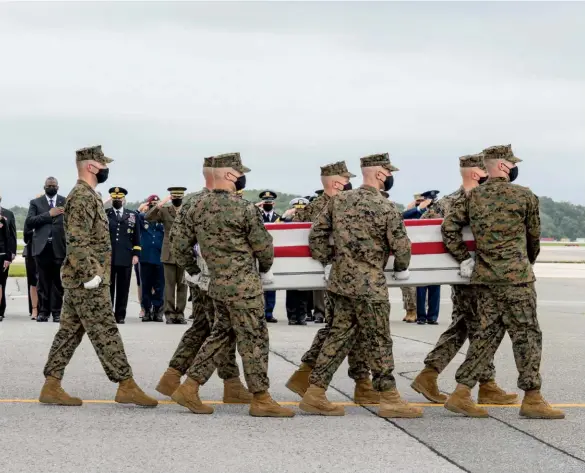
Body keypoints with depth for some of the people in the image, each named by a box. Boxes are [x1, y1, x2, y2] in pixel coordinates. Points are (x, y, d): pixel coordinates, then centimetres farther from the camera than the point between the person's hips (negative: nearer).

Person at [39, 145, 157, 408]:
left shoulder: (88, 195, 17)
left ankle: (51, 387, 10)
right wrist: (90, 275, -23)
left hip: (79, 280, 10)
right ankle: (126, 386, -3)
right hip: (87, 280, -10)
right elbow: (76, 242, -23)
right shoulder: (82, 197, -15)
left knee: (70, 332, 9)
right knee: (105, 334, -6)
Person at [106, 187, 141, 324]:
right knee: (107, 287, 0)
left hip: (125, 258, 1)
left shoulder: (132, 215, 14)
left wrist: (136, 254, 2)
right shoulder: (103, 214, 9)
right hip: (107, 257, -1)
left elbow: (136, 237, 11)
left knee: (123, 289, 2)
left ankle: (120, 315, 6)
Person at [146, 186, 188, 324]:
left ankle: (180, 313, 6)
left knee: (182, 285, 2)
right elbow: (148, 217, -10)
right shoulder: (164, 211, 4)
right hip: (169, 254, -1)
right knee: (169, 284, -1)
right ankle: (170, 314, 2)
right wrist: (160, 204, -17)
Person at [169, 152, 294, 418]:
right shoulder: (244, 209, -15)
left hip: (217, 285, 8)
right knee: (254, 339, 0)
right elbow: (263, 246, -9)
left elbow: (180, 244, 10)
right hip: (243, 286, -7)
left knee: (221, 334, 18)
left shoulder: (198, 209, 5)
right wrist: (265, 270, 10)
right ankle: (261, 399, 6)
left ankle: (189, 388, 15)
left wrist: (192, 269, 26)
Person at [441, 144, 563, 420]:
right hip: (516, 276, -6)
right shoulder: (525, 196, -3)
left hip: (484, 276, 6)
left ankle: (461, 394, 6)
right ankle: (532, 399, 3)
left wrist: (464, 259, 11)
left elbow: (449, 227, 4)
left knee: (487, 333, 11)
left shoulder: (473, 197, 8)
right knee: (527, 335, 1)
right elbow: (534, 237, 7)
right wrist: (529, 263, 25)